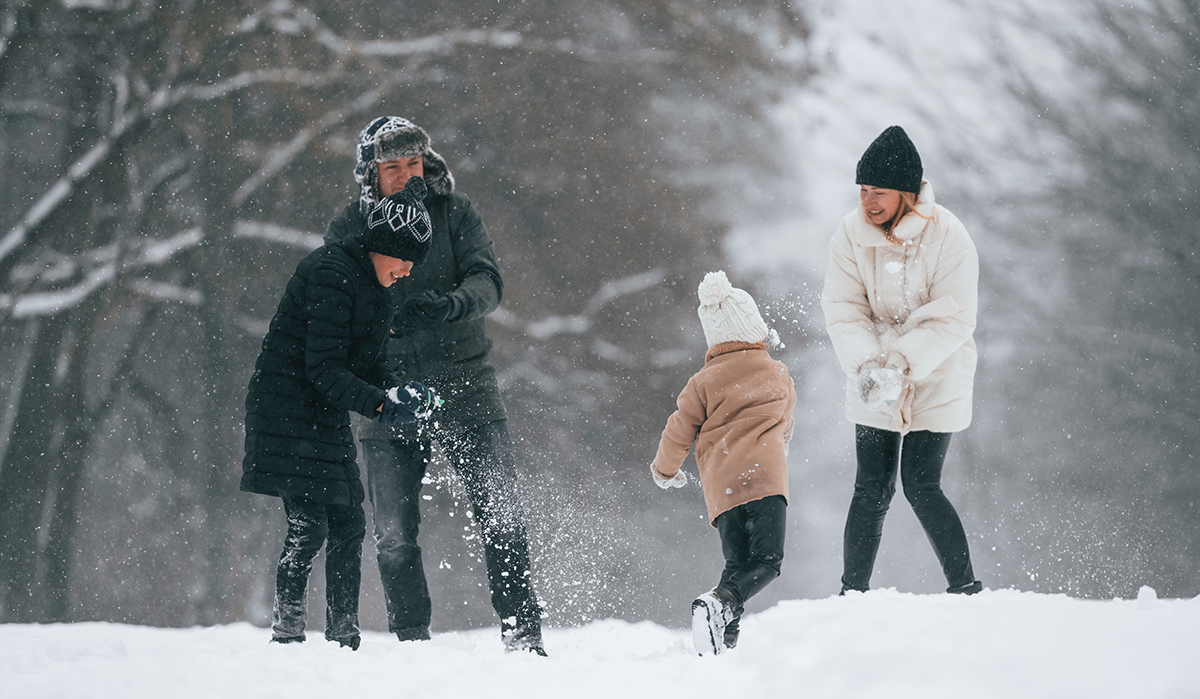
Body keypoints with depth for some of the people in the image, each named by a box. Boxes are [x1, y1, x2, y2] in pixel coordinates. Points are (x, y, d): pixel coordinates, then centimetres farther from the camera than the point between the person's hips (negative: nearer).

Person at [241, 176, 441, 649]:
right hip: (286, 409, -9)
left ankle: (343, 638, 11)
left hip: (327, 415, 9)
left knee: (348, 524, 5)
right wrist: (380, 405, -29)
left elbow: (367, 364, 13)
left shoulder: (373, 287, 12)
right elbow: (322, 367, -22)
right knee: (309, 524, -15)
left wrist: (397, 392, -8)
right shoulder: (331, 275, -18)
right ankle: (286, 632, -8)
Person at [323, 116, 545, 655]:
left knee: (499, 513, -7)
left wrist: (451, 305, -31)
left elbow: (488, 282, -9)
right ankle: (411, 641, 12)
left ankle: (522, 633, -2)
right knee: (393, 533, 1)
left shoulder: (454, 212, 0)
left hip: (463, 384, -1)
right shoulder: (346, 231, 1)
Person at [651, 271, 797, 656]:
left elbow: (679, 431, 12)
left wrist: (665, 469, 32)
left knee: (737, 564, 7)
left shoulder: (703, 382, 9)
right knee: (766, 561, -8)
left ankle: (726, 638, -10)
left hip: (720, 485, 2)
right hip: (765, 477, -2)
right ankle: (719, 603, -34)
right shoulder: (779, 374, 15)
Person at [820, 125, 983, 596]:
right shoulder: (850, 235, -6)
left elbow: (954, 319, -17)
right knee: (872, 489, -2)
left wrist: (904, 362, -28)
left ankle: (966, 588, 3)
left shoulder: (947, 237, -15)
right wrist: (865, 362, -25)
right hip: (871, 384, 3)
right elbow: (843, 310, -8)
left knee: (921, 487, -9)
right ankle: (852, 593, 8)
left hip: (936, 381, -2)